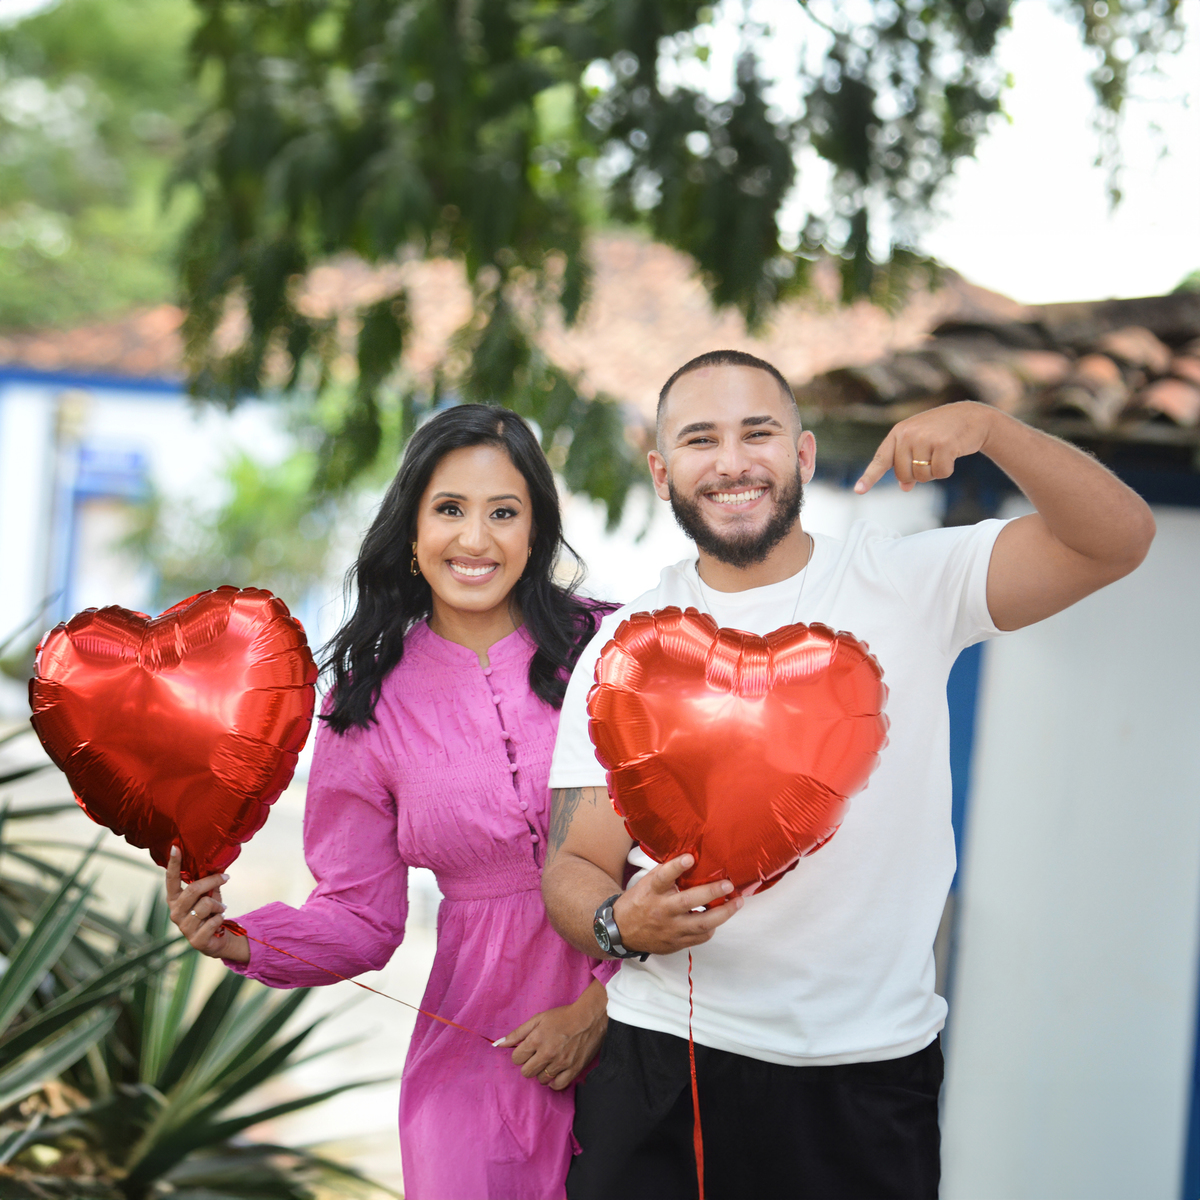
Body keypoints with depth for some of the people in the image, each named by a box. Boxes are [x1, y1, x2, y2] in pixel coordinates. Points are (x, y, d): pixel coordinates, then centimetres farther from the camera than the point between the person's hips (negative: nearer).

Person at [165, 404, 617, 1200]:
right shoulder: (373, 701, 3)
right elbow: (363, 917, 4)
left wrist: (600, 1005, -14)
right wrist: (243, 943, -14)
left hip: (632, 1005, -1)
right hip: (483, 1049, 1)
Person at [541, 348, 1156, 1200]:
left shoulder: (908, 585, 0)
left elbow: (1116, 538, -7)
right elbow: (575, 864, 2)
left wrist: (986, 426, -22)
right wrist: (623, 924, -21)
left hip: (870, 1072, 0)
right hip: (666, 1065, 1)